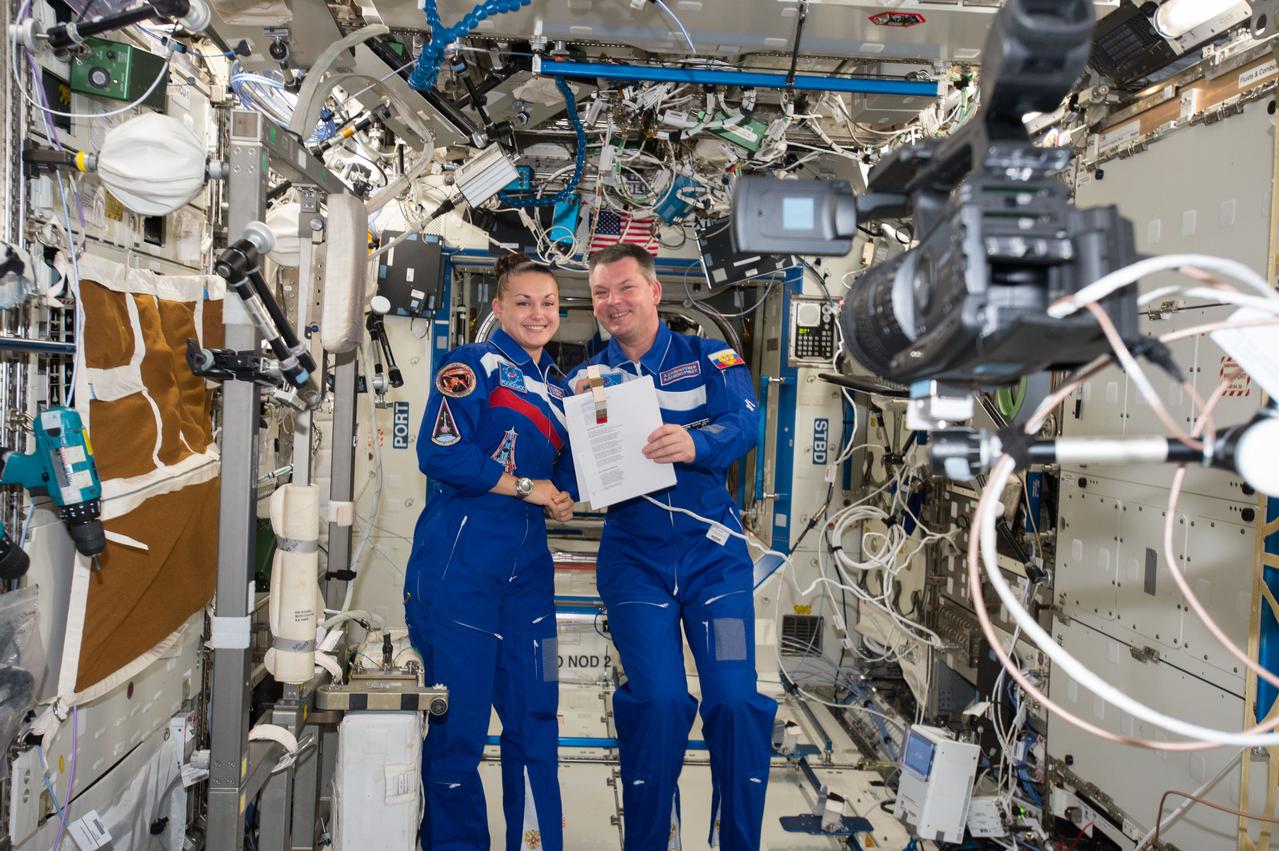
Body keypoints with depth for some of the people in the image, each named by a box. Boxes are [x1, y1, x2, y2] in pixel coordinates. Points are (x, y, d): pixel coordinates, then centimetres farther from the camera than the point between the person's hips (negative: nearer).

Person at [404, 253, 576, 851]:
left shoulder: (557, 385, 18)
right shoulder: (473, 365, -2)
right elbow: (441, 453, -15)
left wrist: (563, 499, 2)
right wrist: (525, 487, -9)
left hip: (527, 566, 7)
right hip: (460, 562, -6)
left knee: (535, 714, 10)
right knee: (459, 718, -1)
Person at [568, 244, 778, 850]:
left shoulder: (710, 358, 4)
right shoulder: (586, 378, 11)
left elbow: (744, 423, -14)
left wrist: (694, 443, -35)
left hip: (714, 550, 0)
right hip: (634, 556, 1)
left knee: (736, 700, -6)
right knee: (659, 702, -9)